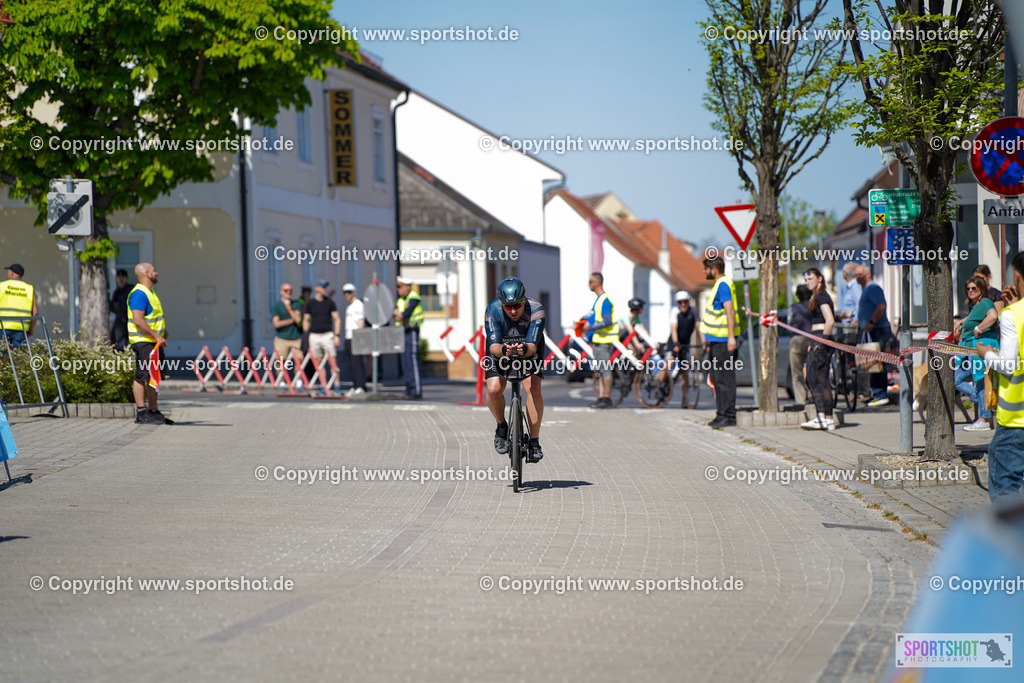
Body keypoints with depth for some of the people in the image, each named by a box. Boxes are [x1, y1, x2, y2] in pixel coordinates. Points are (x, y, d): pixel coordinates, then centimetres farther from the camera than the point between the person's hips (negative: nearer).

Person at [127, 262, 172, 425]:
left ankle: (153, 411, 17)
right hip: (143, 342, -10)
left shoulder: (149, 292, 19)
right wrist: (156, 336, -22)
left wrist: (163, 331, 18)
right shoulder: (139, 294, -15)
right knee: (142, 376, -7)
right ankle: (141, 413, -6)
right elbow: (138, 321, -23)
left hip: (155, 342, 10)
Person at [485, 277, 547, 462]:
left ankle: (534, 442, -15)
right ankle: (501, 426, 8)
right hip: (500, 351, 1)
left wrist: (525, 349, -63)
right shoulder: (493, 311, -30)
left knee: (533, 388, -23)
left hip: (529, 350, -1)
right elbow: (493, 346, -36)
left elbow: (533, 345, -40)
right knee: (494, 389, -22)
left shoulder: (536, 310, -32)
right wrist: (503, 350, -59)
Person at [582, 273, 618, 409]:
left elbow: (607, 322, -21)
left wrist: (590, 327, -17)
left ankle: (607, 398, -6)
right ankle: (602, 397, 14)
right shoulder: (598, 299, 17)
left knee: (605, 369, -8)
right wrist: (586, 323, 15)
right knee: (599, 370, 11)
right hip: (597, 340, 10)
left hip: (604, 341, -10)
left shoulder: (605, 300, -15)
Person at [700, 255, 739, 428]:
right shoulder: (719, 285, 19)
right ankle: (722, 414, 17)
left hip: (722, 341, -11)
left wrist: (731, 336, -27)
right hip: (716, 340, 11)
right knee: (717, 378, 12)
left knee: (724, 378, -8)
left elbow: (729, 311, -21)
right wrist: (708, 340, 28)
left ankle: (728, 416, -7)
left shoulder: (723, 285, -13)